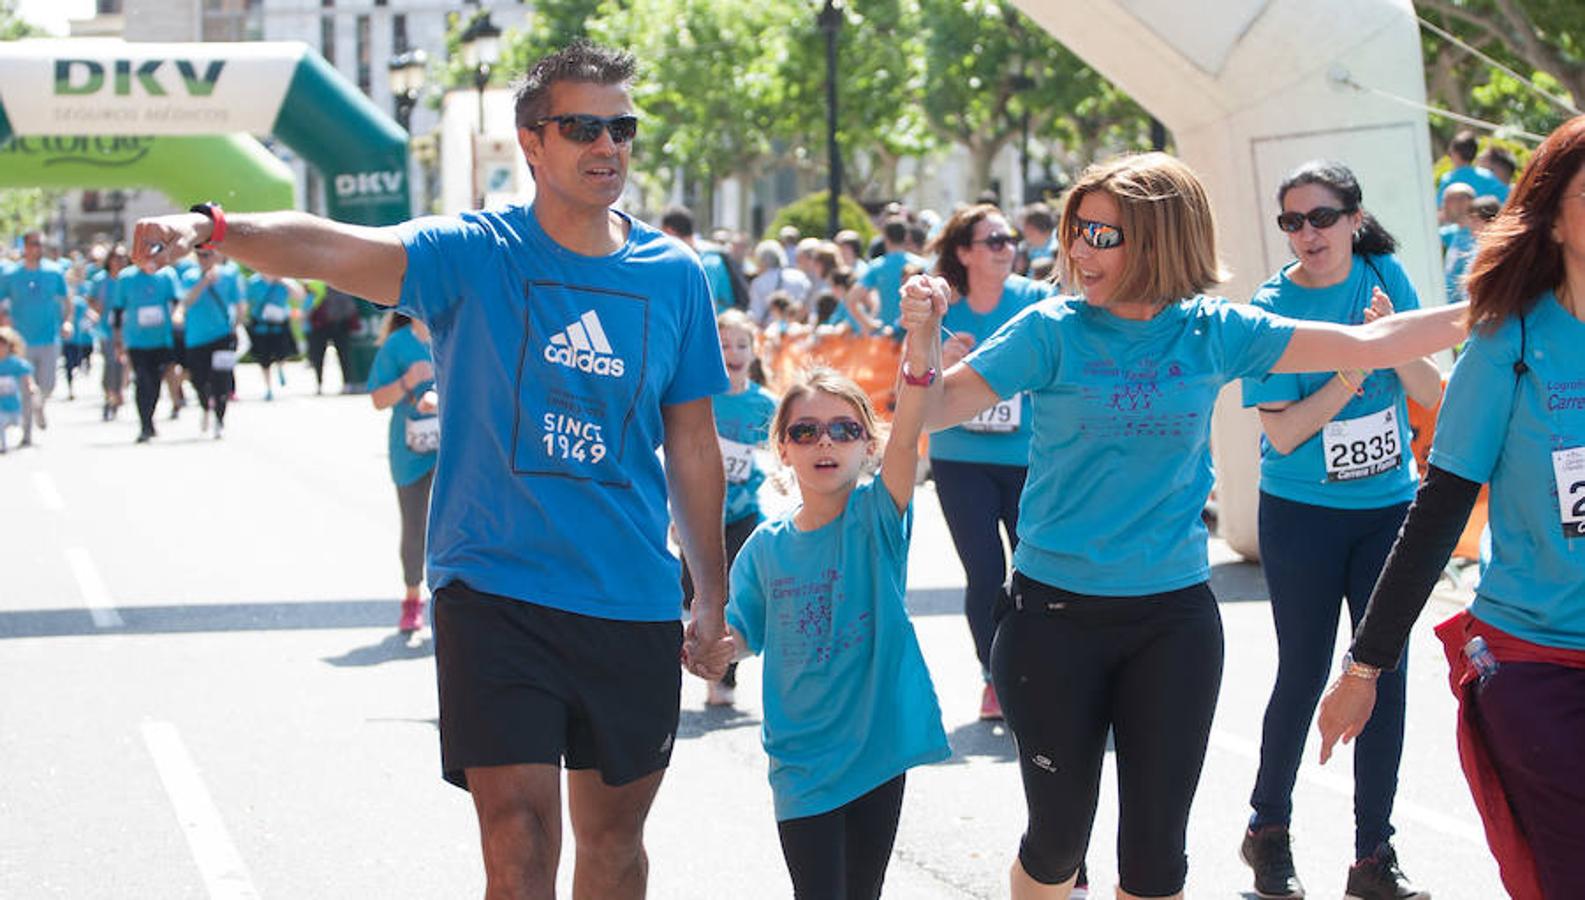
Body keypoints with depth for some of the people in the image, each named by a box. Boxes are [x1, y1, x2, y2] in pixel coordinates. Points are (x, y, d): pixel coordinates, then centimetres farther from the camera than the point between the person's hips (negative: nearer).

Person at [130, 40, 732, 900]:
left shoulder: (674, 274, 3)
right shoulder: (475, 254, -7)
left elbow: (692, 446, 11)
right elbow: (340, 249, -24)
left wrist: (713, 596, 12)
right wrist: (213, 228, -43)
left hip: (633, 603, 3)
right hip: (494, 593, -3)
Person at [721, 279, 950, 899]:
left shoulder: (875, 517, -8)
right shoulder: (766, 547, -1)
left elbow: (906, 438, -25)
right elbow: (742, 632, 8)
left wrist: (922, 347, -42)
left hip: (877, 739, 0)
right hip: (803, 754, 1)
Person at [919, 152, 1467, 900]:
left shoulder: (1213, 332, -1)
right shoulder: (1053, 331, -6)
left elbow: (1367, 345, 3)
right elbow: (935, 408, -9)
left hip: (1174, 616, 1)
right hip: (1056, 614, -1)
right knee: (1058, 835, 8)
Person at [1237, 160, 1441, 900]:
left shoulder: (1385, 276, -3)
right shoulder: (1273, 306, -11)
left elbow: (1431, 395, -3)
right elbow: (1282, 430, -15)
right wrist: (1352, 373, -26)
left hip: (1388, 506, 3)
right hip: (1302, 513, -3)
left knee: (1384, 672, 2)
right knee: (1304, 674, 3)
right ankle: (1268, 831, 24)